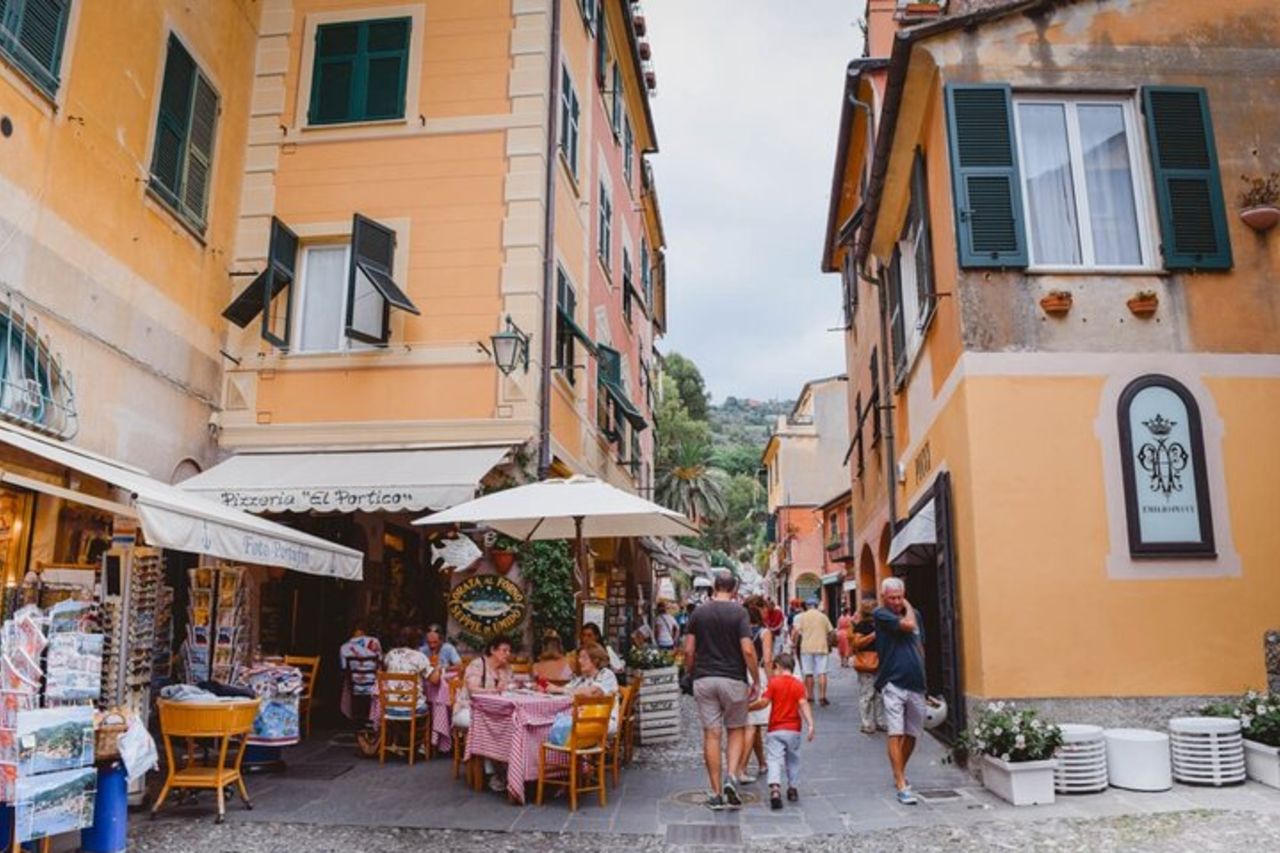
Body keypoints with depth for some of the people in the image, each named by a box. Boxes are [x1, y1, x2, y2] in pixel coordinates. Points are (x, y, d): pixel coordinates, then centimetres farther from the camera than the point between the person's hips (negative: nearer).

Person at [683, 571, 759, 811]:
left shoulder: (699, 612, 2)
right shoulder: (739, 612, -6)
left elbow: (688, 650, 1)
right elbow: (747, 650, -13)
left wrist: (692, 673, 15)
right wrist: (756, 680, -3)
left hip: (704, 679, 2)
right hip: (733, 679, -2)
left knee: (711, 734, 5)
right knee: (737, 730, 14)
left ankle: (716, 794, 7)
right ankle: (731, 777, -5)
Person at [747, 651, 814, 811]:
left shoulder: (774, 682, -2)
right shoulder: (798, 684, 4)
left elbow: (764, 702, -11)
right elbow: (803, 704, -9)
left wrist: (748, 707, 2)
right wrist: (810, 724, -15)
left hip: (775, 730, -3)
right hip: (793, 730, 3)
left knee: (774, 760, -8)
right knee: (793, 760, 20)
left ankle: (775, 788, -28)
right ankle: (793, 789, 27)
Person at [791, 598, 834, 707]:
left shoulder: (802, 616, 0)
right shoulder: (823, 616, 6)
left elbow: (796, 631, -8)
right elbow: (830, 632, 8)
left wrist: (794, 643, 5)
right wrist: (829, 645, 22)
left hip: (807, 648, 0)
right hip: (821, 648, 0)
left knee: (808, 673, 8)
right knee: (822, 673, 1)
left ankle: (810, 697, 14)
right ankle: (822, 697, -6)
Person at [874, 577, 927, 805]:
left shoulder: (914, 613, 12)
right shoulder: (881, 614, -6)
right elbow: (909, 625, -18)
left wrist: (920, 671, 18)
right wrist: (908, 608, -1)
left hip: (915, 683, 6)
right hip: (893, 682, -6)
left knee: (912, 734, 13)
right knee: (895, 733, -11)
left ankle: (899, 773, 32)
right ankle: (902, 786, -10)